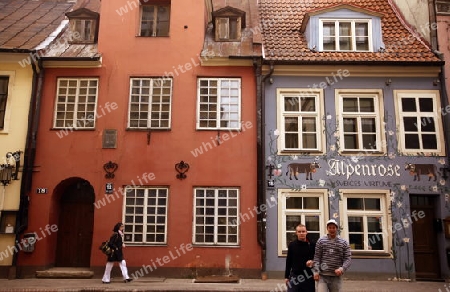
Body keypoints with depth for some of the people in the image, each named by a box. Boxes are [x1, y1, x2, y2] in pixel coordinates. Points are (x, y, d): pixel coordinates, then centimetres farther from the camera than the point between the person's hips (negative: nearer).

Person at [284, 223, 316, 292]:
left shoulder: (312, 245, 0)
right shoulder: (292, 245, 3)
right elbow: (288, 261, 7)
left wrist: (313, 261, -15)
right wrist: (286, 276, 6)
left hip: (308, 276, 0)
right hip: (294, 276, 0)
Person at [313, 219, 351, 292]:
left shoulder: (344, 242, 6)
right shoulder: (321, 241, 5)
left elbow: (348, 258, 0)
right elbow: (317, 257, 3)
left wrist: (342, 268, -17)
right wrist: (316, 271, -8)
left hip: (336, 276, 1)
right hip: (322, 276, -1)